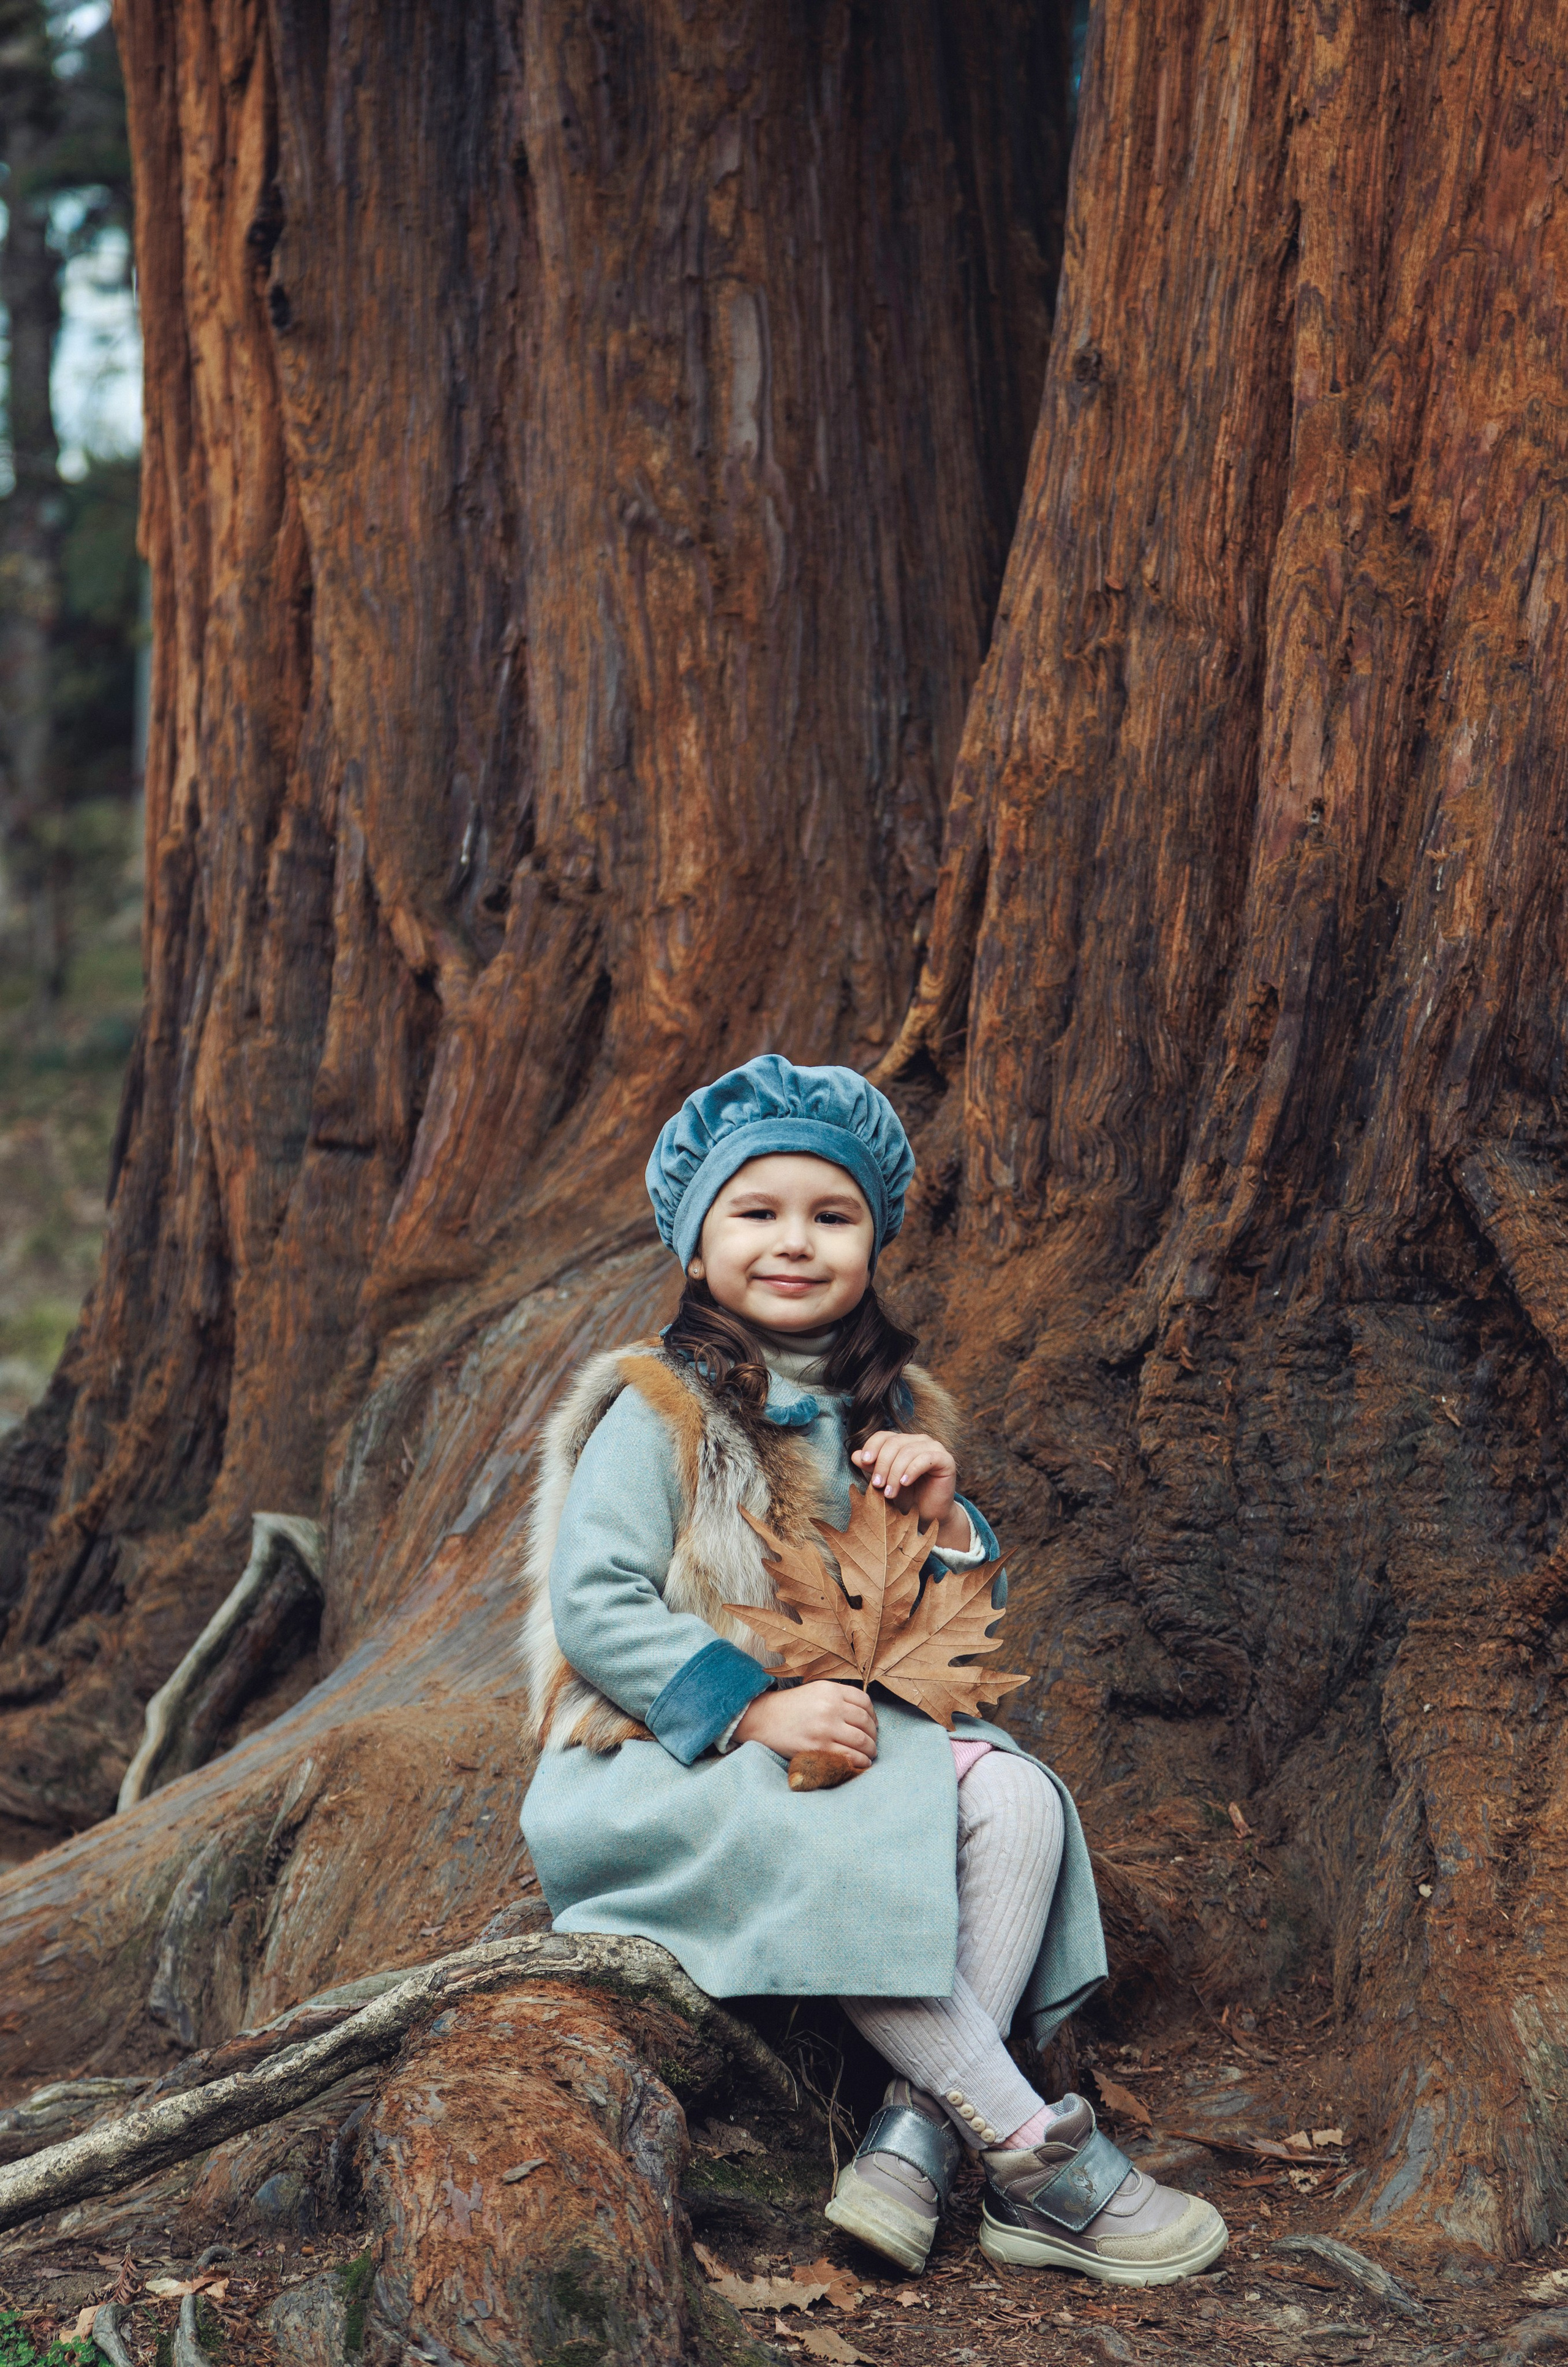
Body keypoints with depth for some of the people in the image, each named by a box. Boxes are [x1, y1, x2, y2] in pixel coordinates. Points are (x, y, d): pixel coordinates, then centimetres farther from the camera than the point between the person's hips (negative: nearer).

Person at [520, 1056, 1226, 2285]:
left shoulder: (893, 1414, 15)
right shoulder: (660, 1411, -4)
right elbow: (593, 1602, -14)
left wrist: (945, 1518, -4)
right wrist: (752, 1710, -23)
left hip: (854, 1733, 6)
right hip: (669, 1762, -6)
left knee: (1018, 1798, -22)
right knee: (831, 1847, -36)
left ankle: (917, 2140, -29)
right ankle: (1038, 2158, -27)